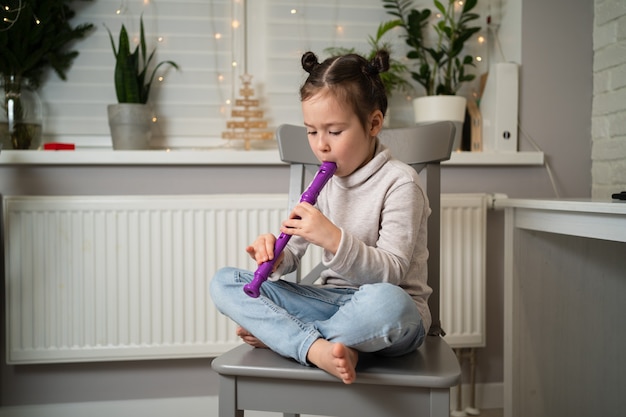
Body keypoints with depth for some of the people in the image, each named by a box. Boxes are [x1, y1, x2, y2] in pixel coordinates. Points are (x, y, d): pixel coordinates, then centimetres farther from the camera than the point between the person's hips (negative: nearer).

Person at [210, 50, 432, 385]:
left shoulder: (399, 182, -10)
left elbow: (392, 272, -17)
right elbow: (294, 252, 9)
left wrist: (334, 239, -32)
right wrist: (275, 256, -15)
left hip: (392, 308, -5)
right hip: (332, 299, 5)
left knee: (387, 302, -44)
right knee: (224, 283, -8)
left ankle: (274, 334, -19)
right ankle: (319, 348, -27)